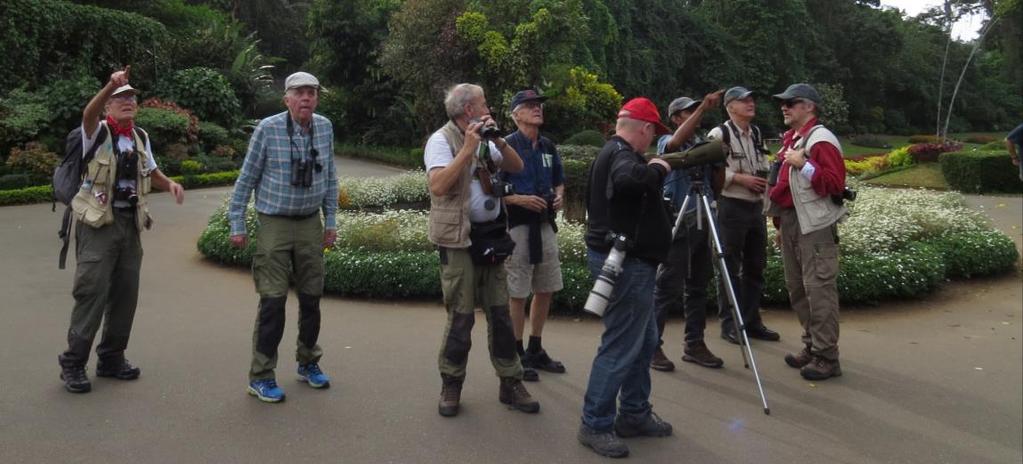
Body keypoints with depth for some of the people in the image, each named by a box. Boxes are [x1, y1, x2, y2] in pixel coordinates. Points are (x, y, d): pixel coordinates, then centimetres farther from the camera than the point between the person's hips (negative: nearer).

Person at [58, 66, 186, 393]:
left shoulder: (141, 137, 13)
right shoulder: (99, 132, -5)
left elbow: (151, 172, 25)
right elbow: (88, 114, -28)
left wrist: (170, 184, 3)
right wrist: (111, 85, -46)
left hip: (131, 223, 6)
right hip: (98, 223, -6)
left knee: (126, 293, 8)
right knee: (92, 292, -7)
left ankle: (111, 358, 21)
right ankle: (73, 363, 5)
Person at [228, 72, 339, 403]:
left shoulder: (325, 128, 2)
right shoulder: (268, 129, -11)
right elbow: (247, 178, -4)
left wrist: (331, 220, 10)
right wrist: (237, 223, -4)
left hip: (310, 223, 4)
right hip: (275, 223, -4)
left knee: (312, 297, 10)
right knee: (273, 300, -5)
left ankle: (308, 363, 28)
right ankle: (261, 376, 6)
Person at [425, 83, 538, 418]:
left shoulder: (483, 140, 14)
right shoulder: (441, 141, -9)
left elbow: (517, 167, 11)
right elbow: (438, 186, -23)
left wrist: (497, 140, -4)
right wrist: (468, 149, -22)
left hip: (491, 236, 7)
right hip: (459, 239, -7)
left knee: (500, 311, 8)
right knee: (461, 315, -2)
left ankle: (510, 383, 16)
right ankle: (451, 385, 14)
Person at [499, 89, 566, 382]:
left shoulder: (548, 146, 12)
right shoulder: (506, 146, -9)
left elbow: (559, 180, 23)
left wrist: (559, 196, 3)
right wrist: (520, 200, -21)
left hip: (545, 223, 7)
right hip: (517, 224, -7)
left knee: (546, 289, 13)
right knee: (517, 293, 0)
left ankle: (535, 350, 27)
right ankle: (517, 355, 12)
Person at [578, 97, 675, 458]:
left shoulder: (612, 152, 15)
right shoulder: (622, 154, -17)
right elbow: (629, 179, -40)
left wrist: (653, 169, 20)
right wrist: (658, 168, -22)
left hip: (627, 259, 11)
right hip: (625, 262, -11)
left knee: (645, 340, 18)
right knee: (620, 347, -5)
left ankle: (634, 414, 27)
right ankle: (595, 425, 5)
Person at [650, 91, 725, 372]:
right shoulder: (667, 143, -1)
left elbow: (718, 184, 14)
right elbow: (677, 141, -27)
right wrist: (704, 108, -30)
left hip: (701, 223, 6)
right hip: (676, 224, -6)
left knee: (698, 287, 10)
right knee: (667, 288, -5)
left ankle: (695, 344, 18)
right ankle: (652, 346, 1)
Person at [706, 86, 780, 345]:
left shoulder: (757, 134, 15)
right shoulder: (719, 134, -10)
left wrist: (765, 179, 4)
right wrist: (741, 178, -20)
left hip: (756, 206, 8)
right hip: (731, 207, -8)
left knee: (756, 266, 12)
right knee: (730, 267, -1)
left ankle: (752, 321, 22)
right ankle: (729, 324, 8)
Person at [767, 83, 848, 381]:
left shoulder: (821, 140, -12)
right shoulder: (790, 138, 17)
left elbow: (836, 183, -20)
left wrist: (803, 164, -24)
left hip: (815, 225, -10)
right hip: (790, 222, 10)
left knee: (819, 289, -9)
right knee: (796, 288, 14)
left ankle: (826, 358, -3)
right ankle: (811, 347, 25)